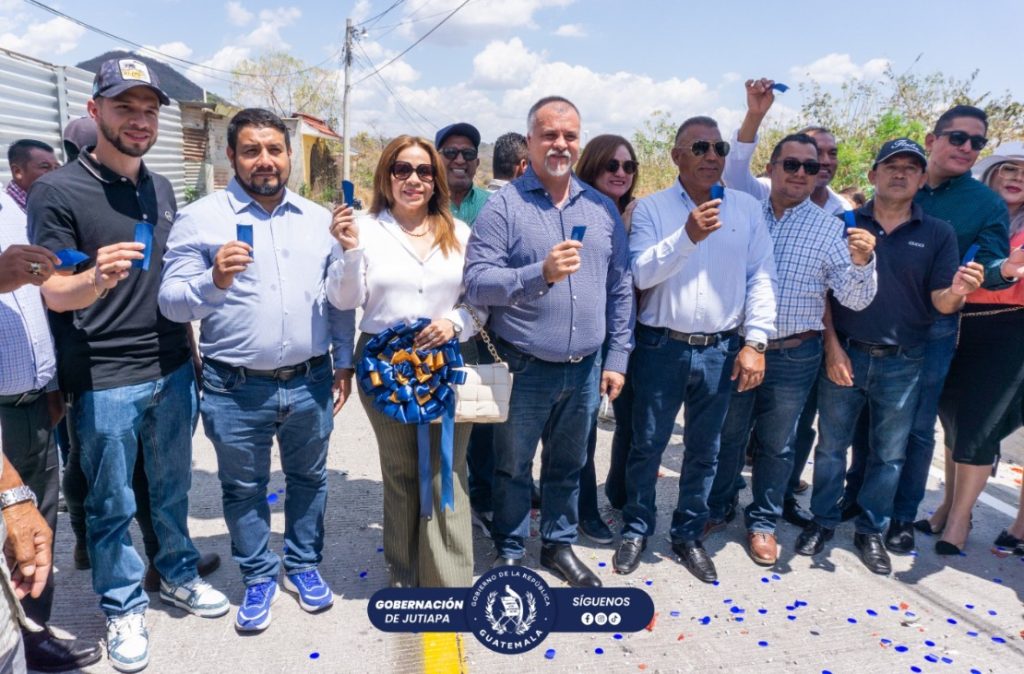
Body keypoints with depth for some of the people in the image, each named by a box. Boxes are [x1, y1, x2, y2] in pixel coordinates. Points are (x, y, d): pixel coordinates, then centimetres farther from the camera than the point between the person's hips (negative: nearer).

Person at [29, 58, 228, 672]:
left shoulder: (161, 190, 9)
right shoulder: (57, 191, -8)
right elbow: (54, 293, -11)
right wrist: (96, 279, -33)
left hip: (172, 372, 5)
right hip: (104, 383, -5)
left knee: (173, 489, 18)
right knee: (113, 505, 10)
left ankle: (178, 575, 38)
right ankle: (124, 605, 28)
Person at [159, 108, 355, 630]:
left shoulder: (318, 219, 6)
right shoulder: (199, 218, -5)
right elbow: (171, 301, -10)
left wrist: (344, 361, 9)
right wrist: (215, 281, -29)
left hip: (310, 383, 3)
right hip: (236, 390, -2)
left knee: (308, 478, 17)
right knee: (244, 488, 14)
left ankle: (303, 565, 38)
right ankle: (258, 576, 35)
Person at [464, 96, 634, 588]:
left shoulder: (602, 208, 6)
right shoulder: (504, 206, -8)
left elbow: (620, 288, 9)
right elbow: (477, 283, -16)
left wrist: (616, 357, 5)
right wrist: (539, 274, -30)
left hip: (585, 369, 4)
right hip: (523, 368, -3)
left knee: (567, 467, 19)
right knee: (513, 467, 14)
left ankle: (559, 545, 39)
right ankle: (509, 552, 34)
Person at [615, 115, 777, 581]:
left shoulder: (747, 209, 5)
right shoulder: (651, 208, -1)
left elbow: (761, 278, 1)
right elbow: (642, 274, -12)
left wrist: (755, 342, -6)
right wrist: (687, 236, -24)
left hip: (722, 349, 2)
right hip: (663, 347, -2)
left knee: (704, 450, 13)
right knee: (647, 445, 9)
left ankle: (688, 535, 31)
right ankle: (637, 529, 28)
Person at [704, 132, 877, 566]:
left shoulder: (829, 229, 0)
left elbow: (854, 299, -5)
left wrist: (861, 262, -22)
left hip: (794, 357, 0)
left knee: (776, 444, 13)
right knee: (726, 436, 13)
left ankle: (763, 522, 31)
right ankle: (715, 509, 33)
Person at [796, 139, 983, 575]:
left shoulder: (938, 234, 1)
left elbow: (940, 302, -2)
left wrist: (957, 292, -25)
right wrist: (832, 346, -8)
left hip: (902, 363, 1)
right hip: (843, 355, -1)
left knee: (889, 454, 12)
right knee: (831, 445, 10)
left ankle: (871, 530, 29)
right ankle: (823, 521, 26)